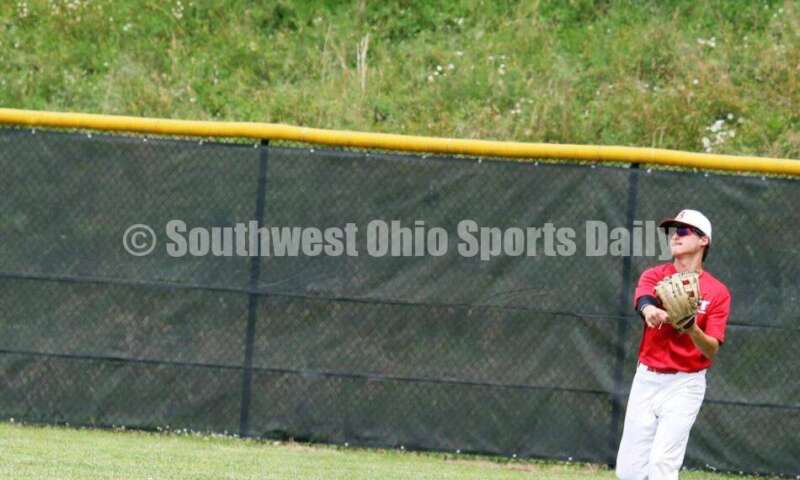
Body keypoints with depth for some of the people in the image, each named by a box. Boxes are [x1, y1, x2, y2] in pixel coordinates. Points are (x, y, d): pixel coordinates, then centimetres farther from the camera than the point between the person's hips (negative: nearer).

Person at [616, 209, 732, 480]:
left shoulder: (717, 292, -5)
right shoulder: (654, 276, 1)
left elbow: (712, 349, -13)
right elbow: (643, 299, -24)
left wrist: (693, 331, -36)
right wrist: (650, 310, -49)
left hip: (685, 384, -4)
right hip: (646, 379, 4)